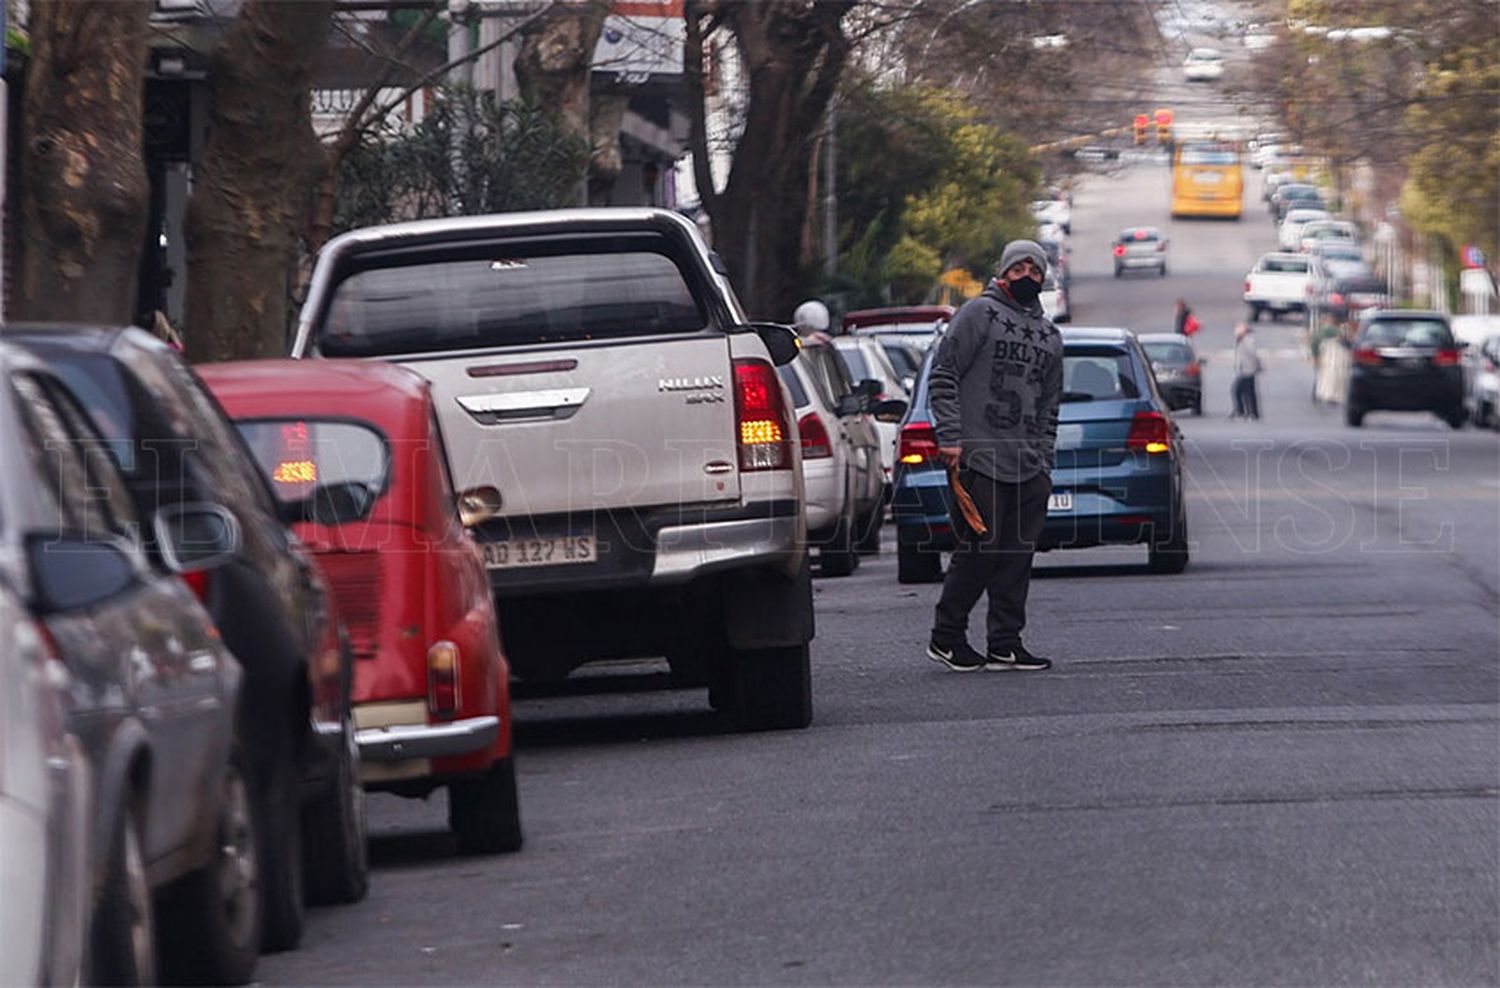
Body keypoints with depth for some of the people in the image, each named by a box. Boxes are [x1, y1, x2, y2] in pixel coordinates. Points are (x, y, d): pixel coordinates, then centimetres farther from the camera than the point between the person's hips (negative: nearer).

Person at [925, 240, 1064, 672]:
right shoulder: (980, 313, 0)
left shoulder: (1049, 335, 21)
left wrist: (1044, 465, 15)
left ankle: (1005, 643, 9)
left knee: (1018, 554, 4)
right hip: (978, 457, -7)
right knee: (980, 549, -8)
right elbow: (943, 377, -5)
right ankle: (947, 636, 3)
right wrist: (950, 438, -13)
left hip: (1027, 467, 7)